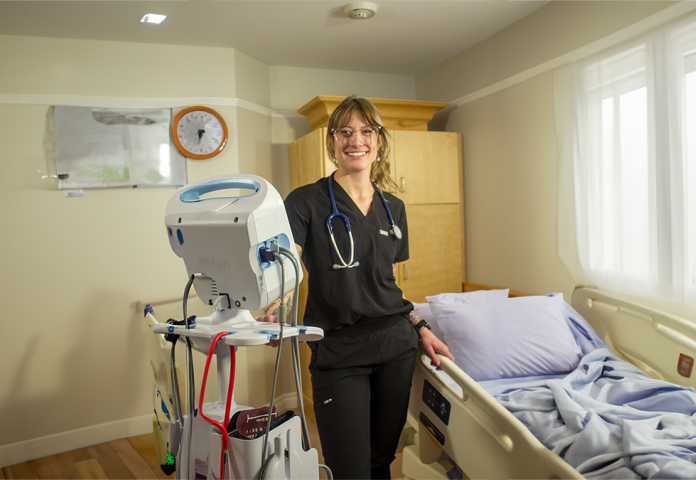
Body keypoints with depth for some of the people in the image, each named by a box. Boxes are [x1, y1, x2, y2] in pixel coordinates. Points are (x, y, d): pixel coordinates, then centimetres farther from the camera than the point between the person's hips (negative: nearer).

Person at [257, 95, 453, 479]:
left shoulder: (393, 208, 11)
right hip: (338, 353, -4)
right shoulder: (307, 202, -5)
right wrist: (275, 309, -37)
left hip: (396, 346, 5)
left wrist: (420, 328, 8)